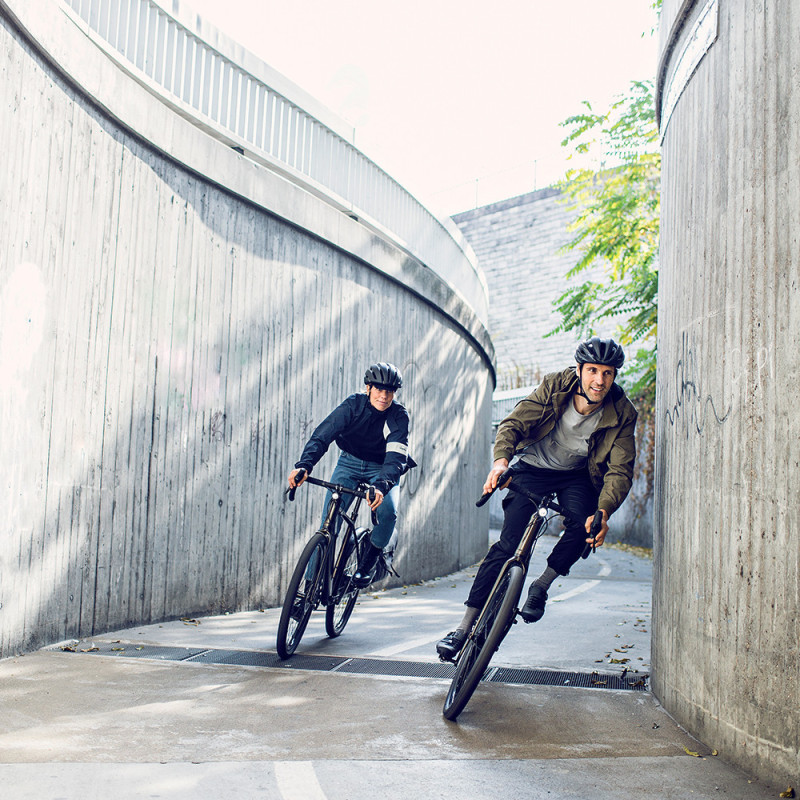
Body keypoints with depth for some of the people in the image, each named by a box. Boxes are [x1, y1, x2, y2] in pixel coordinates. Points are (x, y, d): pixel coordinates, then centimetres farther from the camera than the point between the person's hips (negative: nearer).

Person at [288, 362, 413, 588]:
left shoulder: (399, 416, -21)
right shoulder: (353, 405, -19)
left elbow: (396, 455, -33)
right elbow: (322, 434, -27)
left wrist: (382, 486, -53)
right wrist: (304, 465, -45)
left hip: (382, 469, -1)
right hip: (350, 463, 1)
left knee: (387, 511, -28)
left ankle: (368, 562, -1)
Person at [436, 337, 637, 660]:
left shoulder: (621, 414, -19)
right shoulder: (555, 386, -19)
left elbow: (620, 471, -23)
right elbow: (514, 423, -19)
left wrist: (603, 512, -41)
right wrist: (501, 459, -39)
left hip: (577, 476, 1)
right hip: (533, 467, -1)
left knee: (583, 527, -29)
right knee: (508, 544, -13)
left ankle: (541, 585, 0)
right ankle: (466, 625, -7)